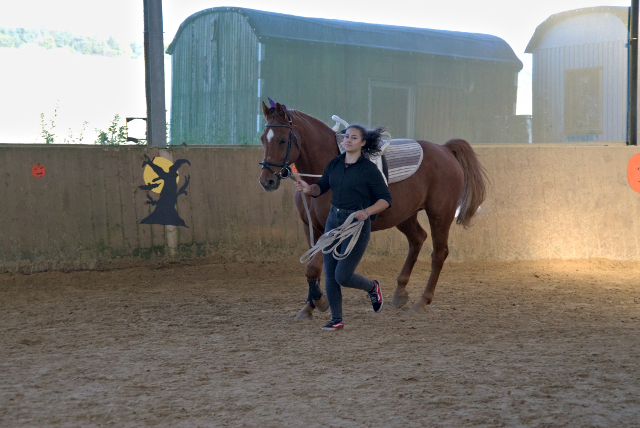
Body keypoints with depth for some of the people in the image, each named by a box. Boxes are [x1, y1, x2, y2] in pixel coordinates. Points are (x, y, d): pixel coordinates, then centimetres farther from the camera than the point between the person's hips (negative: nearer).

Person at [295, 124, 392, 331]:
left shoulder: (369, 169, -10)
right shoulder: (334, 164, 6)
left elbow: (385, 199, -8)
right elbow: (321, 188, 14)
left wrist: (367, 211, -24)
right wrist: (308, 189, -9)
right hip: (333, 220, 6)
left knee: (343, 276, -8)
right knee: (329, 275, 4)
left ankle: (372, 287, 23)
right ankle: (336, 320, 17)